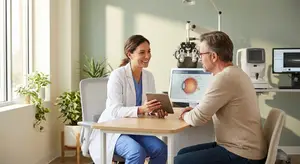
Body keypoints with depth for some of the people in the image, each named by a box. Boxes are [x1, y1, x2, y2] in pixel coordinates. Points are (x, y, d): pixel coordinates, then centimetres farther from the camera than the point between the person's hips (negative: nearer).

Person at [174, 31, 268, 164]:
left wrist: (186, 115, 2)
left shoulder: (224, 78, -23)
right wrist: (195, 110, 12)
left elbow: (197, 119, -19)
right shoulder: (234, 73, 10)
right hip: (241, 147, 10)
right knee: (183, 153, 12)